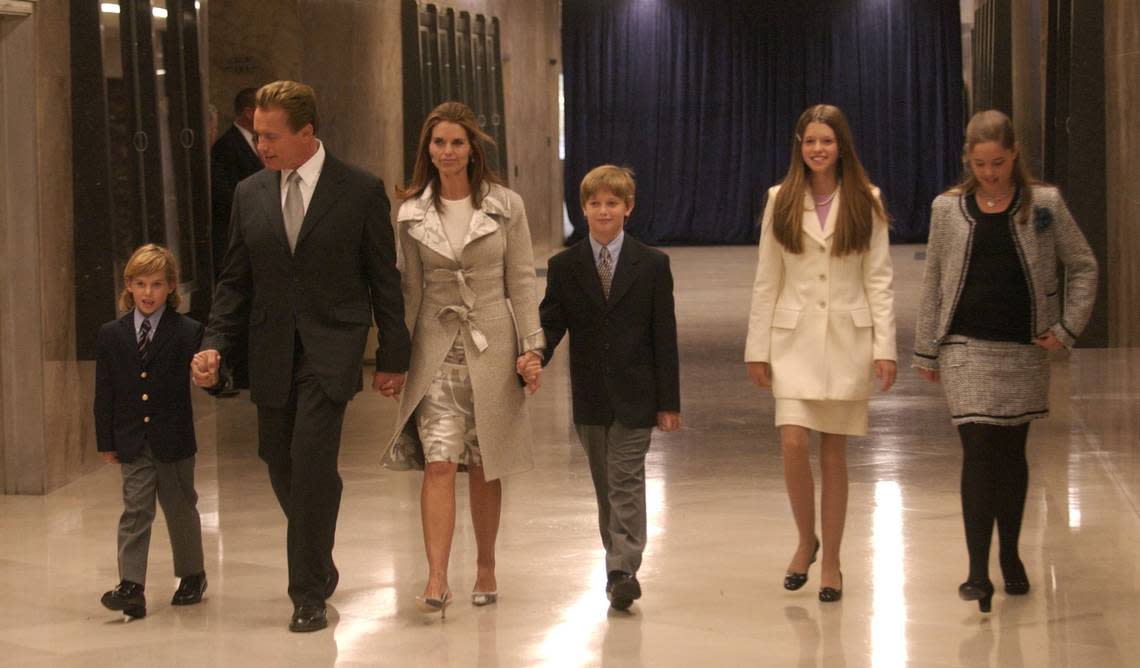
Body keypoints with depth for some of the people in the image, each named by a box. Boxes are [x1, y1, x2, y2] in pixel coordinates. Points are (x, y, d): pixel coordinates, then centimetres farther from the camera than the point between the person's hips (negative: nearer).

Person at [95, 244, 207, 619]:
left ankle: (192, 575, 30)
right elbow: (104, 393, 5)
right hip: (133, 444, 1)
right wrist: (107, 442, 4)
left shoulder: (187, 333, -6)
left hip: (174, 440, -1)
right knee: (135, 510, -4)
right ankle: (131, 587, -8)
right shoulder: (111, 336, 3)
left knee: (180, 508, 12)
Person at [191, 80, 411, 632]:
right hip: (272, 354, 5)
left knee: (311, 460, -16)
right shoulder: (250, 194, 8)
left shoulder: (360, 191, -3)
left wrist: (392, 358, 2)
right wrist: (216, 346, -2)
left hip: (330, 350, -4)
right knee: (282, 467, 9)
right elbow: (235, 281, 12)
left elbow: (384, 279, 2)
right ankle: (319, 563, 34)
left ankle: (309, 593, -5)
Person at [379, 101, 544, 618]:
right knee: (438, 464, -12)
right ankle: (436, 580, -16)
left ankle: (486, 569, 24)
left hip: (491, 345, 0)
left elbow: (522, 280, 3)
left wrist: (532, 346, -3)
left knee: (484, 469, 8)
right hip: (436, 348, 0)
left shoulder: (505, 206, 0)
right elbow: (411, 288, 9)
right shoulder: (412, 213, 4)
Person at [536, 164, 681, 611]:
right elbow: (551, 323, 2)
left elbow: (664, 336, -1)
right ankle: (619, 563, 22)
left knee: (626, 482, -8)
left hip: (634, 396, -3)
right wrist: (535, 357, -22)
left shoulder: (652, 265, 0)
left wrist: (668, 402, -4)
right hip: (590, 398, 3)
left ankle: (622, 571, -13)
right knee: (606, 487, 11)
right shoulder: (564, 267, 5)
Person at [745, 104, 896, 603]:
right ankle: (806, 540, 11)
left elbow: (879, 280, 1)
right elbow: (766, 281, 6)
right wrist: (757, 348, 3)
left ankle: (831, 562, 15)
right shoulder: (781, 201, 4)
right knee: (793, 443, -14)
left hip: (847, 337, 0)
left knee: (834, 453, 4)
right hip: (795, 337, 0)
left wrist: (885, 347, -6)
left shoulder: (865, 203, 2)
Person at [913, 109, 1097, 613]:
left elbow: (1083, 267, 6)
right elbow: (932, 283, 7)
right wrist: (926, 350, 7)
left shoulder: (1044, 204, 0)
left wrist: (1068, 327, -2)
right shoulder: (948, 208, 2)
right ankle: (977, 569, -9)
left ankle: (1010, 556, 27)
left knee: (1012, 452, 12)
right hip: (967, 348, -1)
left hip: (1025, 348, 1)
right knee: (978, 451, -10)